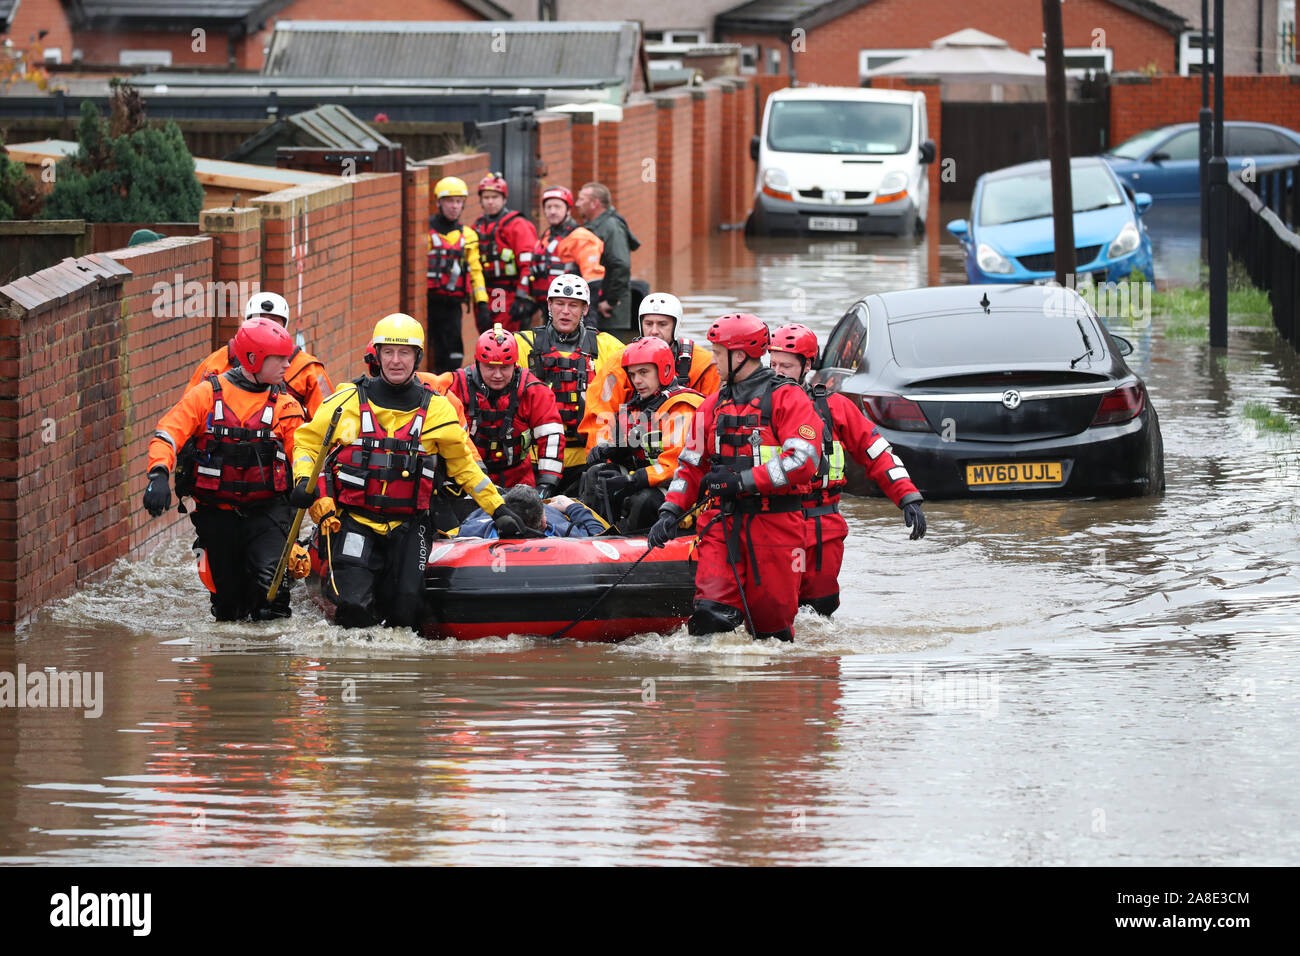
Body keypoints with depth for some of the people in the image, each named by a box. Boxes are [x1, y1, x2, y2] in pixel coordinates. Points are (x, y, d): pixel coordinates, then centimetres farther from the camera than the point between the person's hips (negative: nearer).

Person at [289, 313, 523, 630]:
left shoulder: (437, 410, 4)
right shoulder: (348, 402, 0)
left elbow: (464, 466, 13)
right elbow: (307, 442, 8)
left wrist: (499, 510, 8)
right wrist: (303, 482, -10)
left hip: (407, 527, 2)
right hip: (353, 520, -2)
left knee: (405, 613, -9)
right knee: (354, 611, -16)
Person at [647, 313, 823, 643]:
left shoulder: (786, 399, -5)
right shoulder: (714, 405, 16)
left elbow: (803, 461, -16)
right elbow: (691, 464, 19)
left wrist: (743, 480, -18)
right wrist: (671, 511, 3)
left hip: (774, 525, -4)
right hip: (723, 524, 4)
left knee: (771, 618, 2)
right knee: (712, 610, -15)